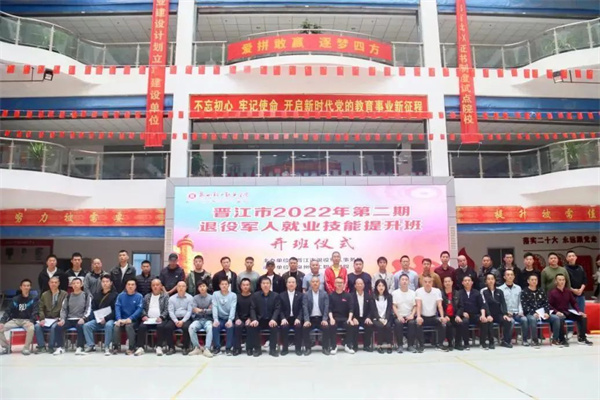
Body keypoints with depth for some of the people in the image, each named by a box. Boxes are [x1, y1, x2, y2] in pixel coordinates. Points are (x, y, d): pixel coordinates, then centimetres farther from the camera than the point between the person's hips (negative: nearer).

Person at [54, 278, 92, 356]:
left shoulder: (86, 295, 7)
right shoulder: (68, 296, 17)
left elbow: (88, 309, -1)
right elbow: (63, 309, 12)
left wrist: (83, 318, -17)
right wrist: (62, 319, -6)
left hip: (80, 320, -4)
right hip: (69, 319, 4)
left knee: (80, 326, -36)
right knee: (58, 326, -24)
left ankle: (79, 348, -29)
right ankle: (59, 347, -14)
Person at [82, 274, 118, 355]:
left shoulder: (115, 295, -1)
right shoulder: (97, 295, 16)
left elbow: (115, 310, -9)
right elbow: (93, 309, 14)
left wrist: (105, 318, -20)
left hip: (110, 319, -5)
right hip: (98, 319, 5)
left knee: (109, 325, -35)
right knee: (86, 325, -18)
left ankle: (107, 347, -21)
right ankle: (91, 345, -5)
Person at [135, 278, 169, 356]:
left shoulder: (165, 296, 9)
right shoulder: (147, 296, 21)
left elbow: (167, 309, 0)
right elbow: (143, 308, 16)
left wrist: (161, 317, -16)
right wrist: (144, 315, -4)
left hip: (160, 319, -3)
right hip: (148, 319, 3)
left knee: (160, 326, -34)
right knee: (141, 326, -26)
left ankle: (159, 347, -24)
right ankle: (140, 347, -21)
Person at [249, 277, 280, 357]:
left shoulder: (275, 295, 2)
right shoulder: (255, 295, 4)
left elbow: (277, 309, -6)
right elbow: (252, 309, -3)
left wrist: (273, 319, -24)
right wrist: (254, 319, -21)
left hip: (270, 320, -1)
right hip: (259, 320, 1)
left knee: (274, 326, -32)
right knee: (252, 326, -27)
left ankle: (273, 349, -18)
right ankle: (257, 349, -12)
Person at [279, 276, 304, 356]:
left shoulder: (300, 295, 8)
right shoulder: (281, 295, 8)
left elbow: (301, 309, -1)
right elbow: (280, 309, 2)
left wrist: (298, 318, -19)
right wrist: (283, 318, -17)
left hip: (296, 318, 0)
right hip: (286, 318, 0)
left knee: (298, 326, -31)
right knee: (284, 327, -30)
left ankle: (298, 348, -17)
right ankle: (285, 348, -15)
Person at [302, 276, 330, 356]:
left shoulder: (324, 294, 5)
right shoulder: (306, 294, 3)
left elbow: (326, 307, -4)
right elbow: (305, 308, -6)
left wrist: (324, 319, -18)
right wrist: (306, 320, -20)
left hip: (321, 318, 0)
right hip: (310, 319, 0)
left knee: (326, 327, -28)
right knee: (305, 328, -27)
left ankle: (325, 348, -8)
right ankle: (308, 348, -8)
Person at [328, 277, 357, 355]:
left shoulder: (348, 295, 7)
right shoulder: (331, 295, 6)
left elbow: (351, 308, -1)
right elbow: (329, 309, -1)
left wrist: (350, 318, -18)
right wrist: (331, 318, -19)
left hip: (345, 318, 1)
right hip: (334, 318, -1)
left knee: (351, 325, -30)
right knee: (332, 325, -33)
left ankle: (347, 345, -13)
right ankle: (334, 346, -17)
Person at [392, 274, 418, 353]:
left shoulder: (412, 293, 11)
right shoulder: (395, 293, 5)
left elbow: (415, 306, 7)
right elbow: (394, 306, -2)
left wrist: (412, 315, -11)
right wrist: (399, 316, -17)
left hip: (409, 316, 1)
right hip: (399, 316, -1)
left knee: (413, 323, -31)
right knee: (398, 323, -33)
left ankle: (410, 345, -20)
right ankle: (400, 345, -22)